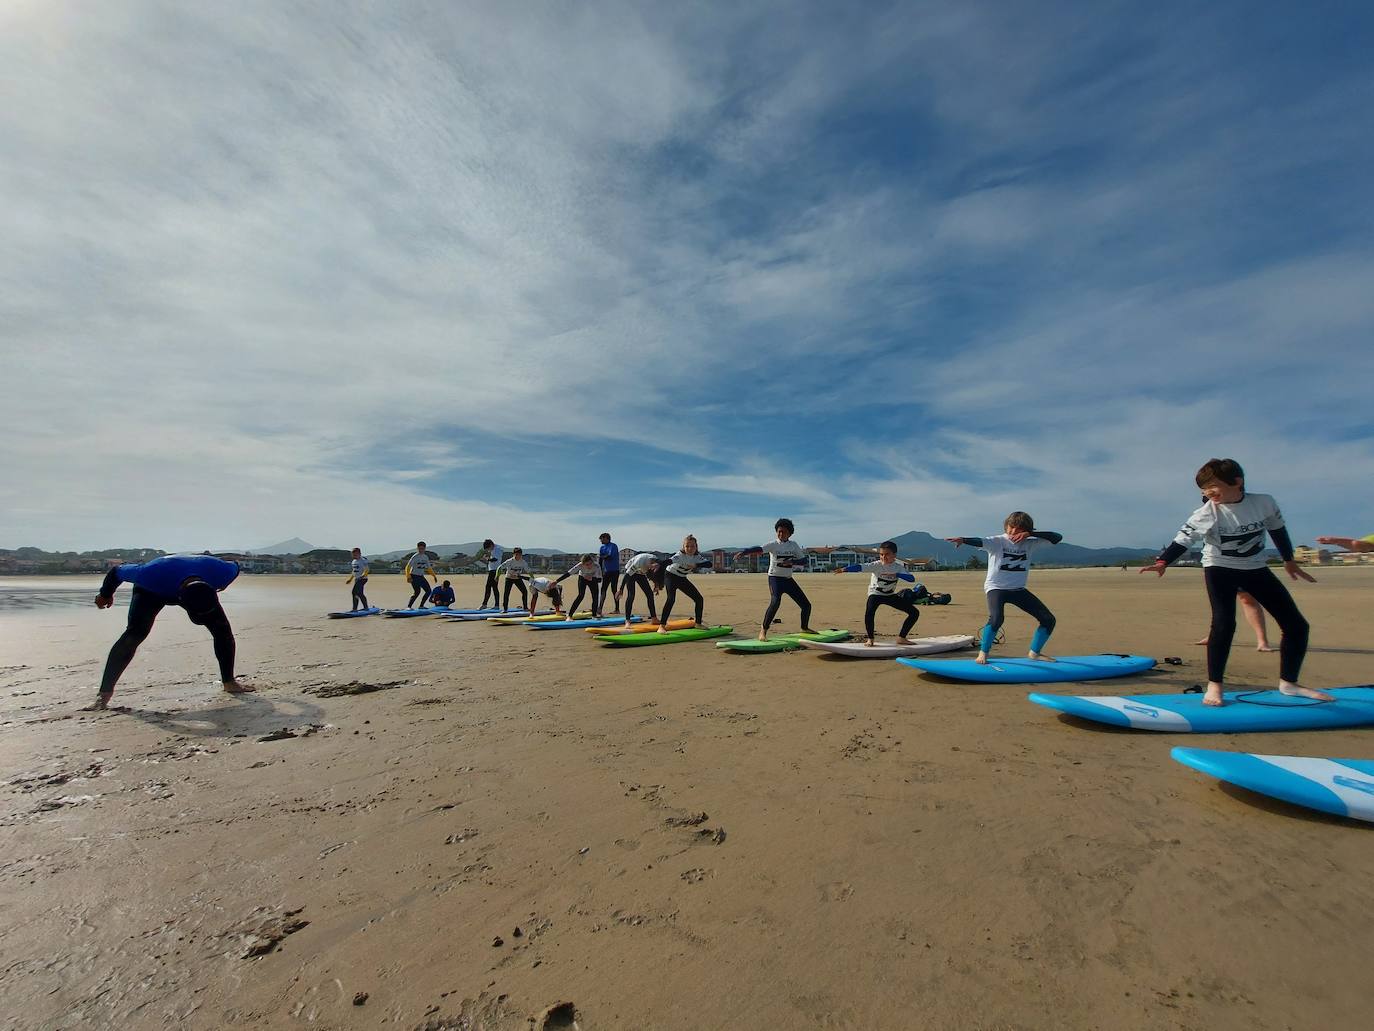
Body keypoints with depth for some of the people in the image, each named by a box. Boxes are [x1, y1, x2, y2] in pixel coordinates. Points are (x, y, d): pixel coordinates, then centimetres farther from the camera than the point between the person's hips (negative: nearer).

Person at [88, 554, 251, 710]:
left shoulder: (221, 572, -42)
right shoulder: (153, 575, -46)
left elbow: (235, 567, -14)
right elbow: (117, 570, -22)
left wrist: (214, 591, 7)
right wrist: (105, 594, 0)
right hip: (152, 591, -1)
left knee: (223, 629, -11)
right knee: (134, 634, -22)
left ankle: (229, 681, 3)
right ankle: (105, 691, -9)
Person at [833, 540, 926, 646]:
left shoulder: (898, 567, -11)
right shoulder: (876, 565, -20)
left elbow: (912, 579, -24)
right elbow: (860, 568, -35)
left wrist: (896, 574, -39)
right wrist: (844, 569, -51)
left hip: (891, 595, 4)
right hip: (875, 594, -4)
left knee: (914, 613, 0)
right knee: (869, 613, -34)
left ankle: (901, 638, 14)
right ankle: (870, 639, -11)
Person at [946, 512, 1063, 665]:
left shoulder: (1030, 543, -1)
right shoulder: (997, 541, -14)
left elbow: (1057, 537, -7)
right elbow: (980, 542, -33)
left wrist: (1030, 533, -21)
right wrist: (963, 540, -56)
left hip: (1018, 589, 6)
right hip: (996, 587, -6)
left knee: (1049, 619, 6)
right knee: (996, 618, -31)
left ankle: (1034, 652, 27)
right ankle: (983, 653, -13)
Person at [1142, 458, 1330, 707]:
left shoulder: (1264, 503, -11)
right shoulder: (1207, 513, -19)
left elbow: (1278, 530, 7)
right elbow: (1184, 539, -25)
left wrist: (1289, 561, 18)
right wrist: (1163, 561, -42)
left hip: (1256, 569, 4)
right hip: (1219, 570, -4)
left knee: (1297, 625, 6)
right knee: (1224, 623, -21)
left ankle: (1288, 682, 24)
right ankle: (1214, 685, -13)